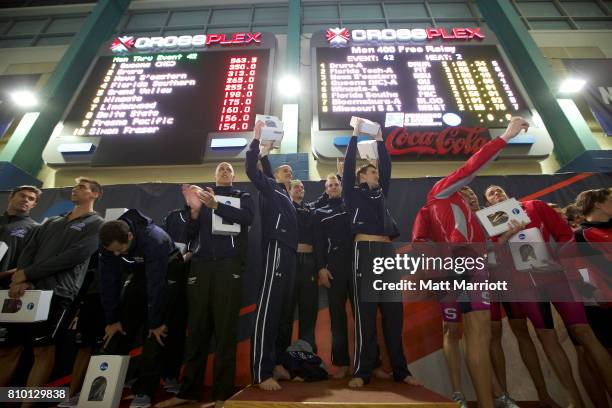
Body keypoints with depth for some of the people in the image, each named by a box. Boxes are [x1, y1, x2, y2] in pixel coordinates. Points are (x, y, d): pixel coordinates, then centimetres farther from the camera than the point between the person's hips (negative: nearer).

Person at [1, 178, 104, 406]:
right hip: (28, 289, 6)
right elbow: (29, 250, 12)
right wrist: (19, 279, -7)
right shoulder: (52, 222, 22)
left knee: (43, 349, -1)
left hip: (58, 293, -6)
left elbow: (72, 257, -11)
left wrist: (26, 274, -10)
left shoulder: (96, 224, -1)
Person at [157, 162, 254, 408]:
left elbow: (247, 218, -9)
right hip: (201, 266, 2)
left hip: (229, 266, -2)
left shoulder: (243, 197, 13)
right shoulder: (201, 196, 18)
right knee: (197, 327, 3)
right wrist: (194, 210, -8)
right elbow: (189, 235, 10)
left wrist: (215, 206, -19)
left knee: (225, 328, -3)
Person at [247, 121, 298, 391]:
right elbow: (251, 170, -10)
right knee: (268, 308, -11)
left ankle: (275, 362, 21)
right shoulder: (270, 188, 6)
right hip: (277, 251, -9)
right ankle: (261, 373, -8)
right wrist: (256, 138, -8)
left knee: (282, 310, 11)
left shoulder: (286, 198, 26)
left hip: (289, 255, 9)